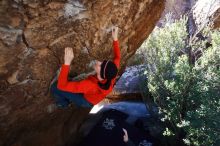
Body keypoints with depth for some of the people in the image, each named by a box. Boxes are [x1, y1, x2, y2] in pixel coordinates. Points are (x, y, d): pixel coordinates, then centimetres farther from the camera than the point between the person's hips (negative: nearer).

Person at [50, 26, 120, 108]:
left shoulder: (89, 85, -49)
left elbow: (61, 85, -46)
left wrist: (67, 62, -52)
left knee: (54, 87, 1)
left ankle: (63, 103, 30)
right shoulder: (111, 75, -32)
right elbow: (117, 57, -12)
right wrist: (115, 38, -15)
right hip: (95, 95, 6)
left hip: (86, 101, -5)